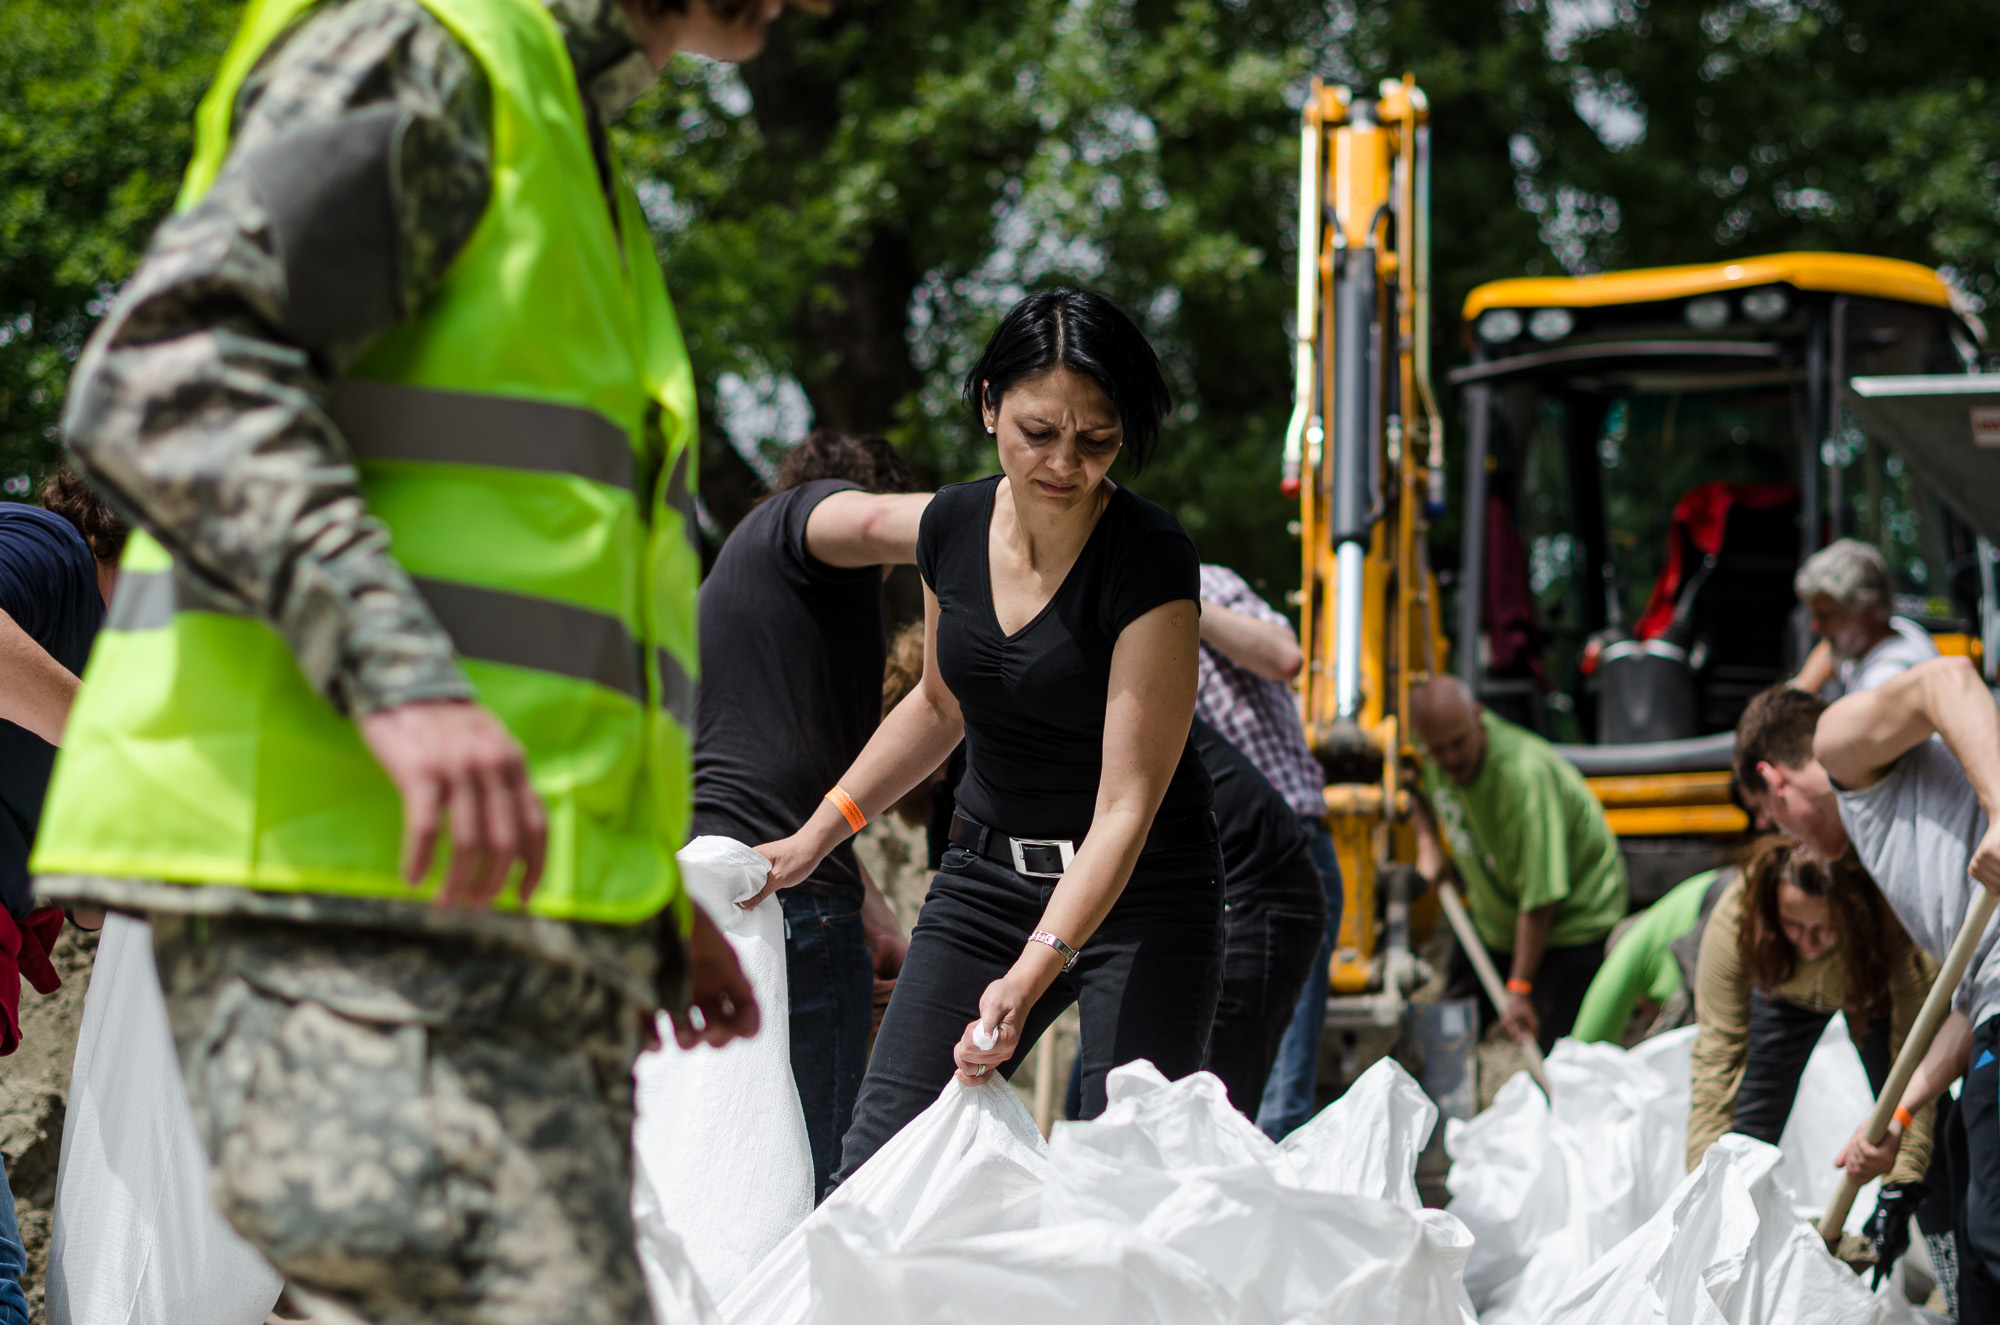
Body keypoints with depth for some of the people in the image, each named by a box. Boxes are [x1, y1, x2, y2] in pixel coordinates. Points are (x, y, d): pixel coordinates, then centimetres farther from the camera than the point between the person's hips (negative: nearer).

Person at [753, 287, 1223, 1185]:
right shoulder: (953, 527, -3)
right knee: (878, 1157, -4)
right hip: (986, 869, 5)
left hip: (1141, 889, -5)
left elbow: (1126, 806, -24)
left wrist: (1034, 970, -34)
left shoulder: (1150, 562, -21)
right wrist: (815, 838, 13)